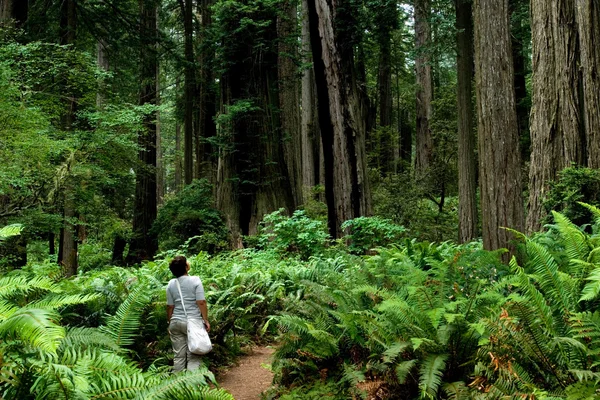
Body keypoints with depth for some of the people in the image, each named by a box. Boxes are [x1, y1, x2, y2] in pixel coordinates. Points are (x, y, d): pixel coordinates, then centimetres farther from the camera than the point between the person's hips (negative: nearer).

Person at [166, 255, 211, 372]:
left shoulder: (171, 284, 2)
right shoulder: (195, 280, -9)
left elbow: (170, 306, 5)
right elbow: (201, 302, -13)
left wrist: (169, 323, 16)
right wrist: (206, 320, -6)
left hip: (176, 323, 4)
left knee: (178, 356, 11)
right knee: (193, 356, 3)